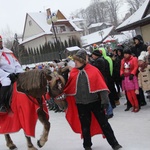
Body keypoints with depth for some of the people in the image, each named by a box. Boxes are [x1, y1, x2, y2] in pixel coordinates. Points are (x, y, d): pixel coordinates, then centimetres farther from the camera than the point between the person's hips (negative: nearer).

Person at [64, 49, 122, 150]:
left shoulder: (93, 70, -8)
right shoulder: (73, 73, 1)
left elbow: (101, 85, -9)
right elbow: (68, 87, 10)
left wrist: (104, 100, -15)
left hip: (95, 101, -2)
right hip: (81, 104, 2)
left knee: (104, 123, 5)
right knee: (85, 125, 13)